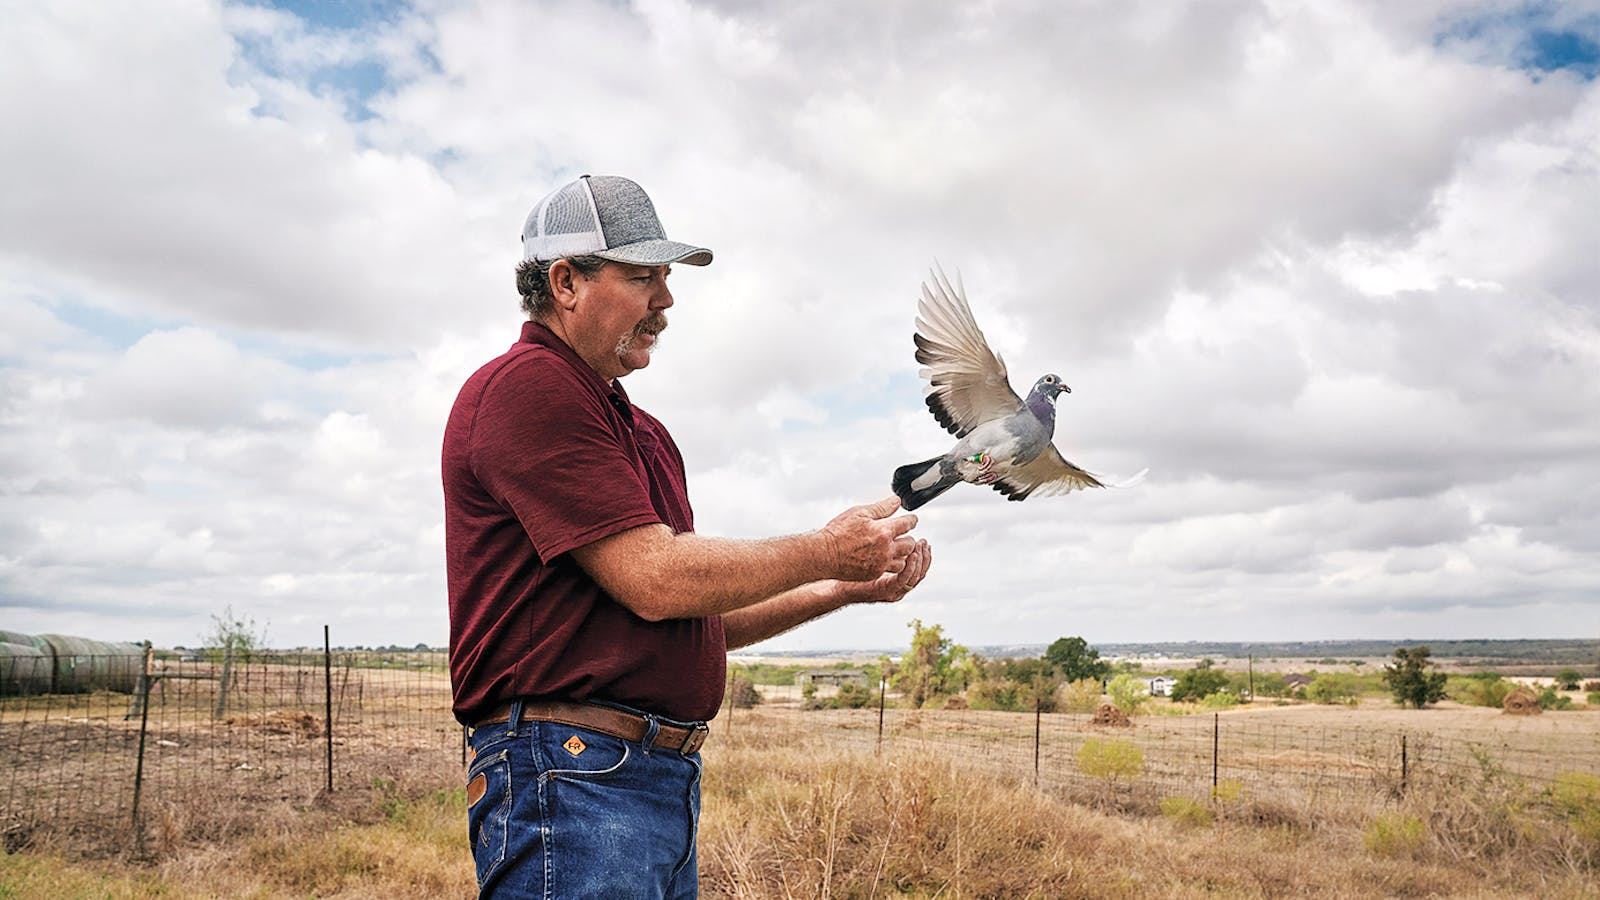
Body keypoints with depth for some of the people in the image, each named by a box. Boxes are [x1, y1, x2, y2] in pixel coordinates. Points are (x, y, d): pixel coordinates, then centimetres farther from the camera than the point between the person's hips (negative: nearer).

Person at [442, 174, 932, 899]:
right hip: (571, 776, -9)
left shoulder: (642, 431, 19)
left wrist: (846, 590, 10)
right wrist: (826, 551, -7)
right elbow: (654, 582, -18)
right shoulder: (527, 387, -11)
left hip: (668, 780, 9)